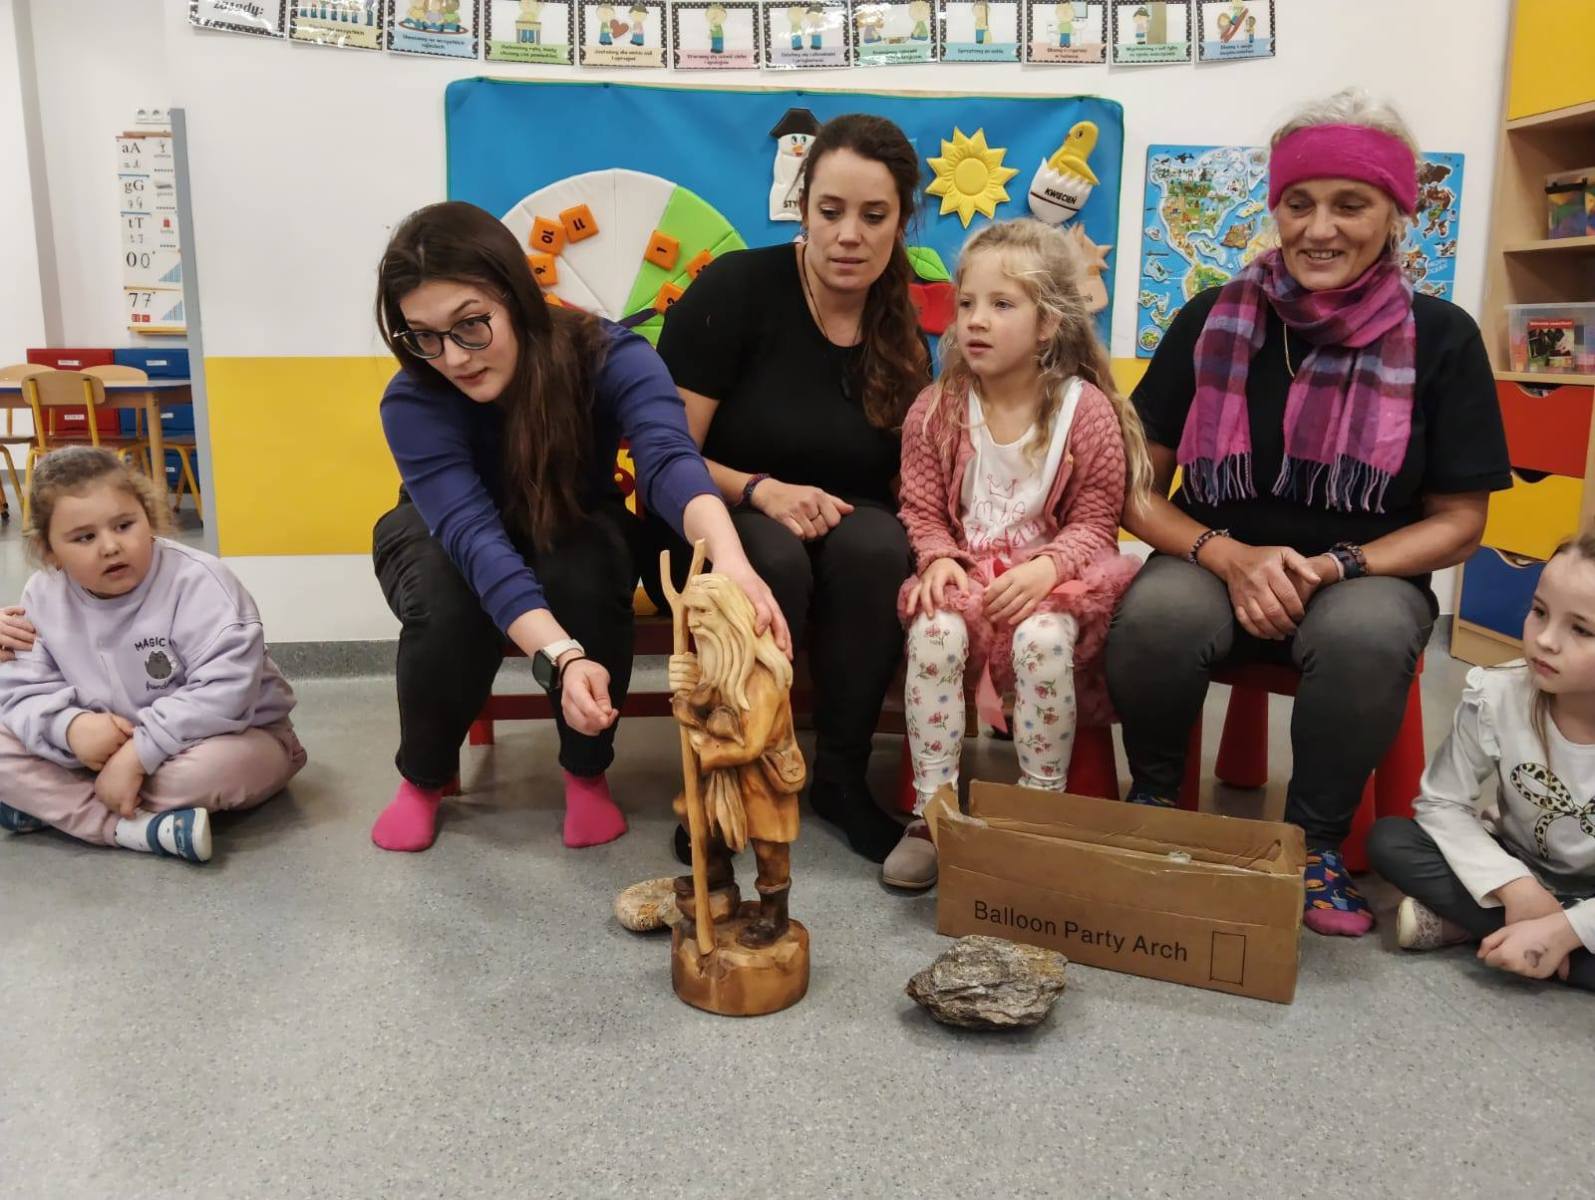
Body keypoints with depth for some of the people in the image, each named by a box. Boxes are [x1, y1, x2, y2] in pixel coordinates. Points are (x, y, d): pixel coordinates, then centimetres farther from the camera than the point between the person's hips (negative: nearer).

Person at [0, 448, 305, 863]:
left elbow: (226, 691, -33)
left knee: (216, 766, -38)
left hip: (231, 735, -4)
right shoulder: (43, 598, -5)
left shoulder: (196, 581, -24)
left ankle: (54, 806, -14)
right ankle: (144, 830, -24)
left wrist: (137, 753, -35)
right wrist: (71, 726, -30)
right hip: (111, 752, 5)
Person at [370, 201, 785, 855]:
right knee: (450, 602, -34)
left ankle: (588, 772, -9)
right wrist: (561, 657, -60)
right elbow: (474, 535, -44)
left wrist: (730, 563, -72)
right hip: (442, 538, 0)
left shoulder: (611, 356, -32)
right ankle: (422, 777, -4)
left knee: (586, 573, -35)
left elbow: (668, 458, -50)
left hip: (572, 534, 0)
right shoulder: (412, 402, -32)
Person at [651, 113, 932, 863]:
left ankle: (841, 775, -12)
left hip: (842, 533, 3)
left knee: (878, 543, -31)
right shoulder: (736, 287, -13)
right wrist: (760, 491, -30)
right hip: (719, 527, -3)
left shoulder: (908, 329, -1)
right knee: (773, 557, -36)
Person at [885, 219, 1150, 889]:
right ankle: (933, 811, -17)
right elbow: (921, 508, 6)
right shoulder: (936, 410, 3)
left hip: (1050, 576, -2)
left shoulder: (1087, 411, -4)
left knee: (1044, 640, -33)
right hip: (965, 572, 2)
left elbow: (1094, 522, -2)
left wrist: (1046, 568, -21)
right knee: (932, 632, -29)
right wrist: (937, 557, -15)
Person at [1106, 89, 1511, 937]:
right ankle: (1152, 799, -2)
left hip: (1366, 580, 0)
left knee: (1369, 632, -35)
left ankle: (1316, 840, -7)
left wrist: (1338, 566, -16)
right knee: (1158, 610, -33)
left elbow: (1457, 522, 2)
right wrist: (1228, 556, -18)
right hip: (1216, 569, 1)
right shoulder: (1212, 320, -2)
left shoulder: (1440, 337, -2)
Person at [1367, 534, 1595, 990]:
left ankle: (1462, 923, -18)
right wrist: (1516, 888, -25)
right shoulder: (1497, 696, -21)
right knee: (1388, 840, -21)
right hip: (1514, 869, 2)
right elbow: (1441, 803, -13)